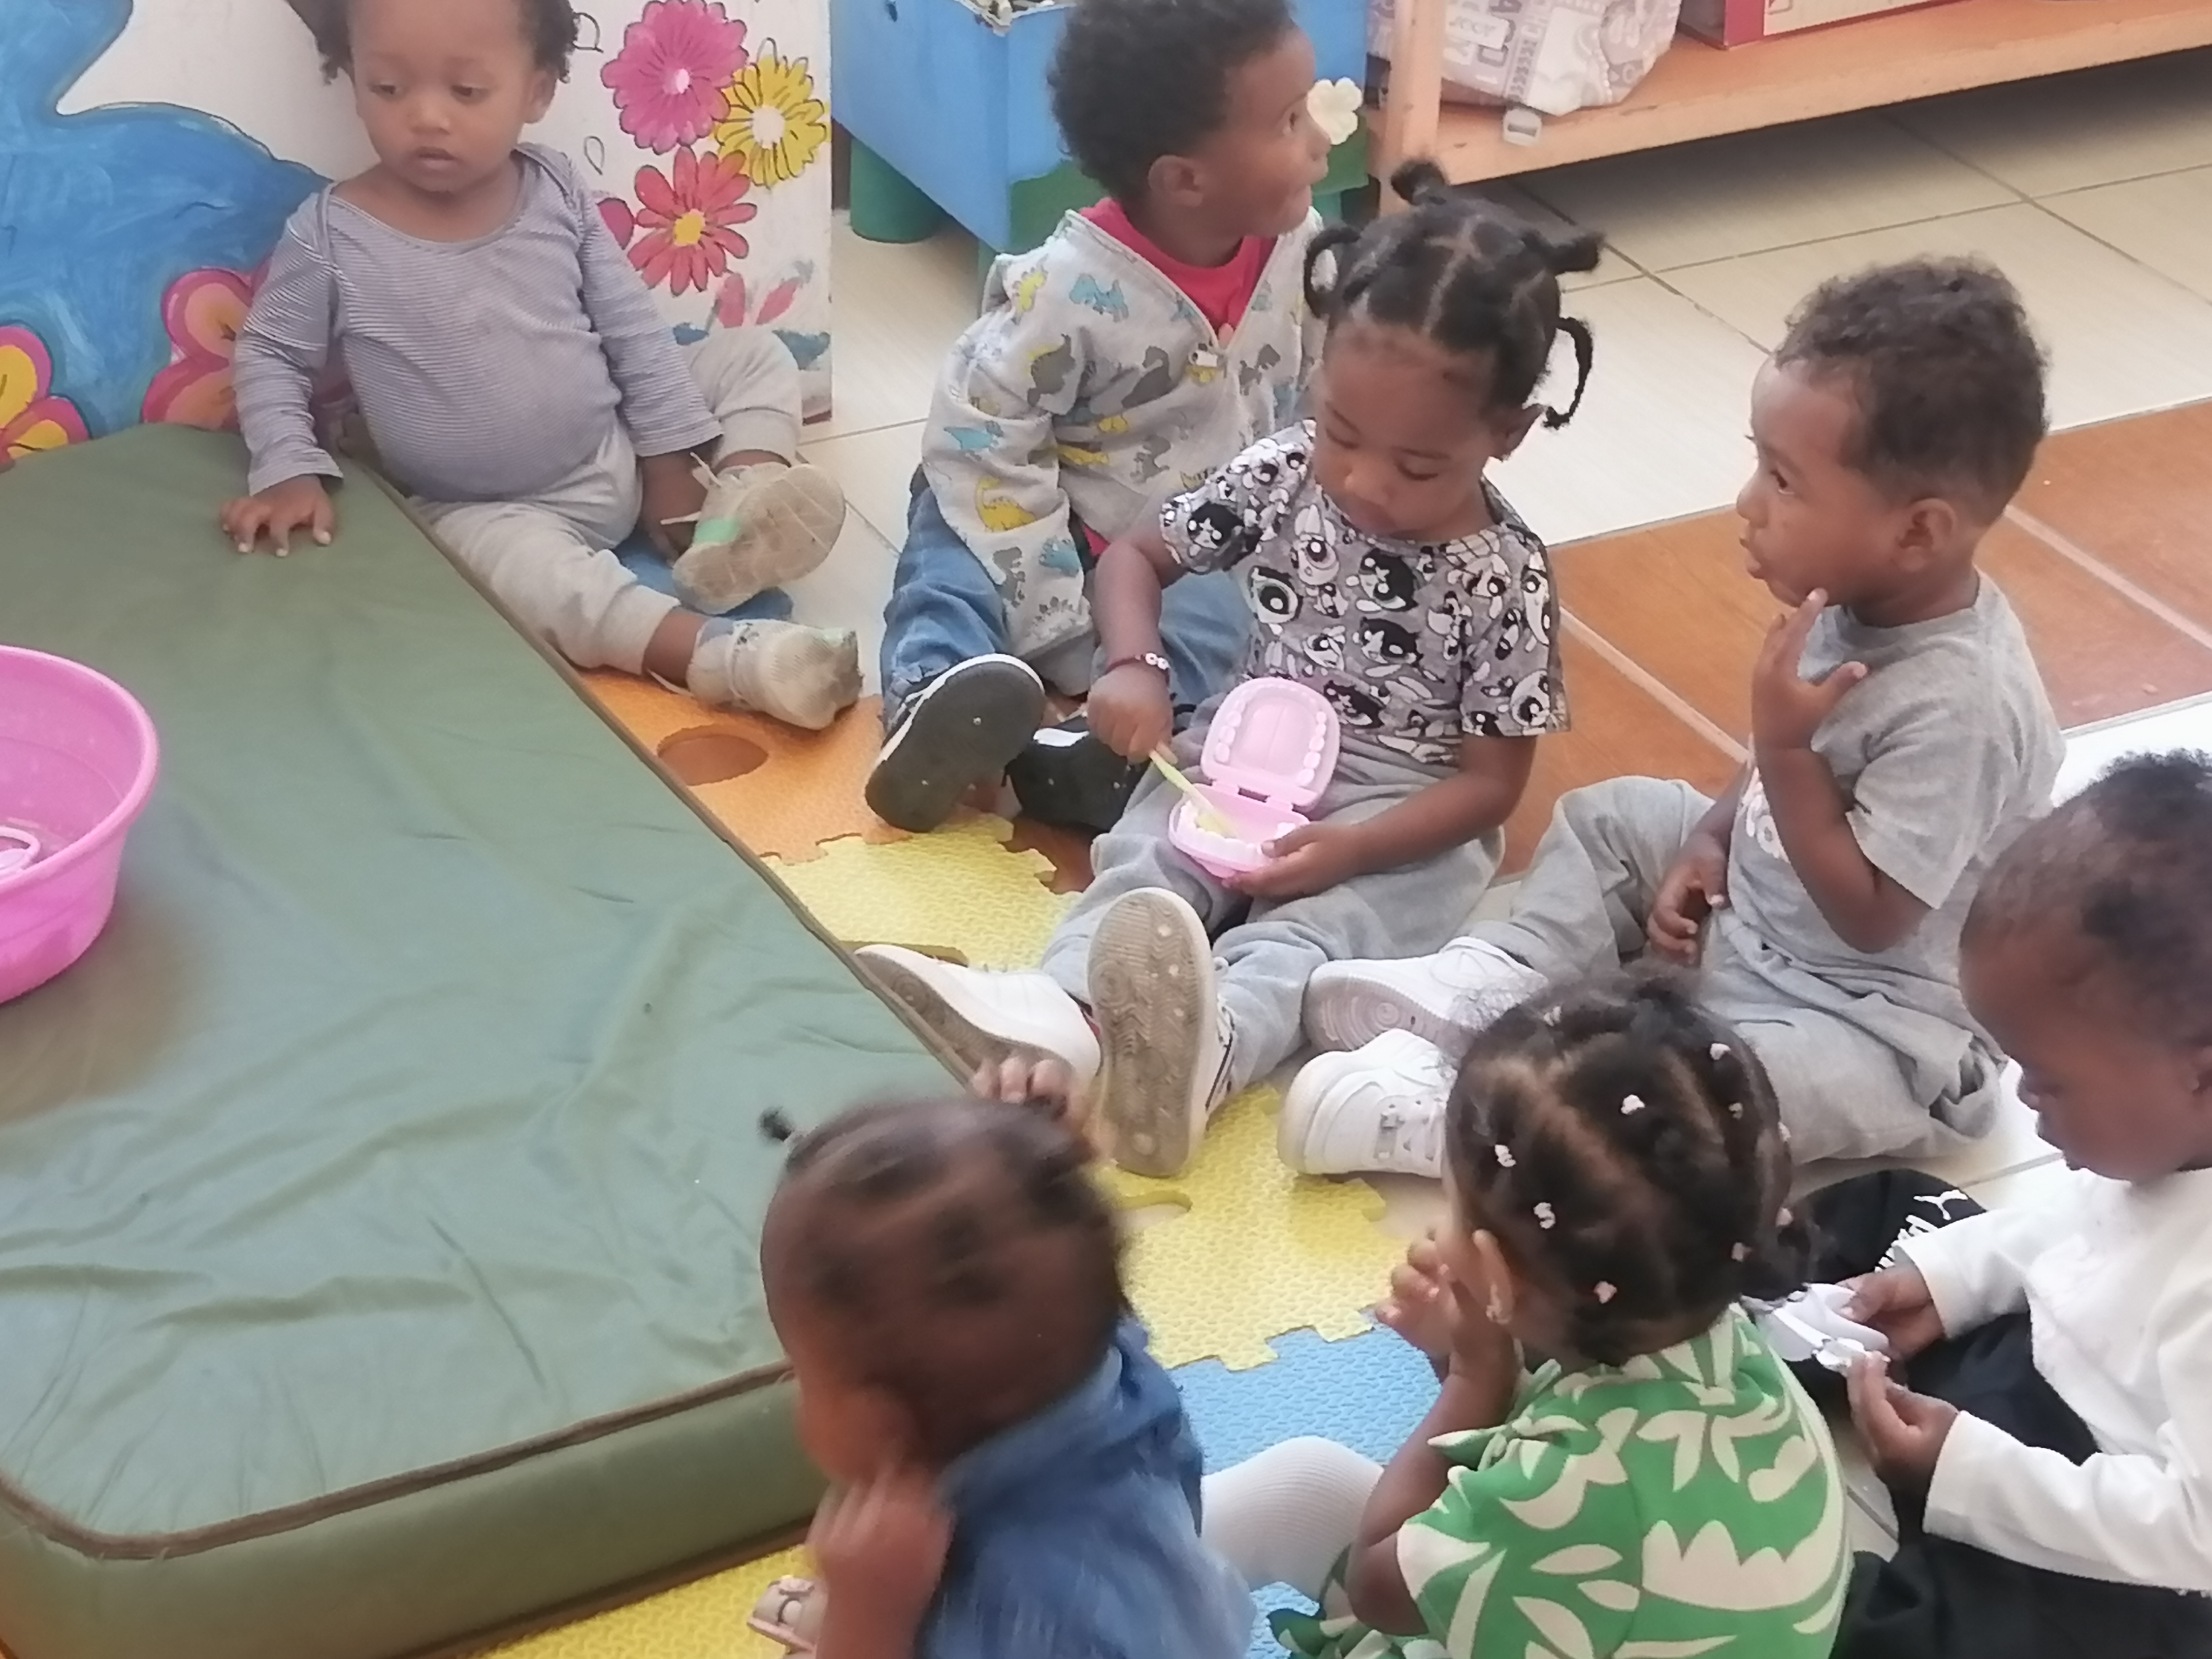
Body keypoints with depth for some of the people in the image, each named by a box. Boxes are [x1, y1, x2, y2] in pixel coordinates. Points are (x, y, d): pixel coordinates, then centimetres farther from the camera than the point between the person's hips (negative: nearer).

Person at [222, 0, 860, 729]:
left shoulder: (559, 192, -6)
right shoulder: (331, 237, -15)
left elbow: (632, 329, 1)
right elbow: (270, 356, -2)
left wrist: (671, 457, -3)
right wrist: (289, 470, -17)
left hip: (621, 458, 5)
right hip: (487, 511, -5)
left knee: (754, 354, 0)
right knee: (521, 562, -37)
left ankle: (737, 512, -25)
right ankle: (724, 657, -50)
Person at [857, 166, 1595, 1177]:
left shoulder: (1504, 582, -15)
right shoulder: (1280, 476, -4)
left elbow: (1492, 780, -11)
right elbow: (1137, 555, 8)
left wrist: (1351, 849, -27)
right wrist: (1135, 667, -13)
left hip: (1401, 819, -5)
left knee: (1315, 929, -34)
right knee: (1144, 866, -25)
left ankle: (1205, 1051, -66)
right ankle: (1060, 1018, -54)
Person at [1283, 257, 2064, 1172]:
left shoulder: (1959, 707, -32)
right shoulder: (1856, 600, -6)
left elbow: (1868, 916, -27)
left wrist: (1783, 744, -30)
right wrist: (1709, 844, -1)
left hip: (1878, 1024, -10)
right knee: (1612, 815, 14)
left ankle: (1431, 1113, -28)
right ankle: (1476, 991, -1)